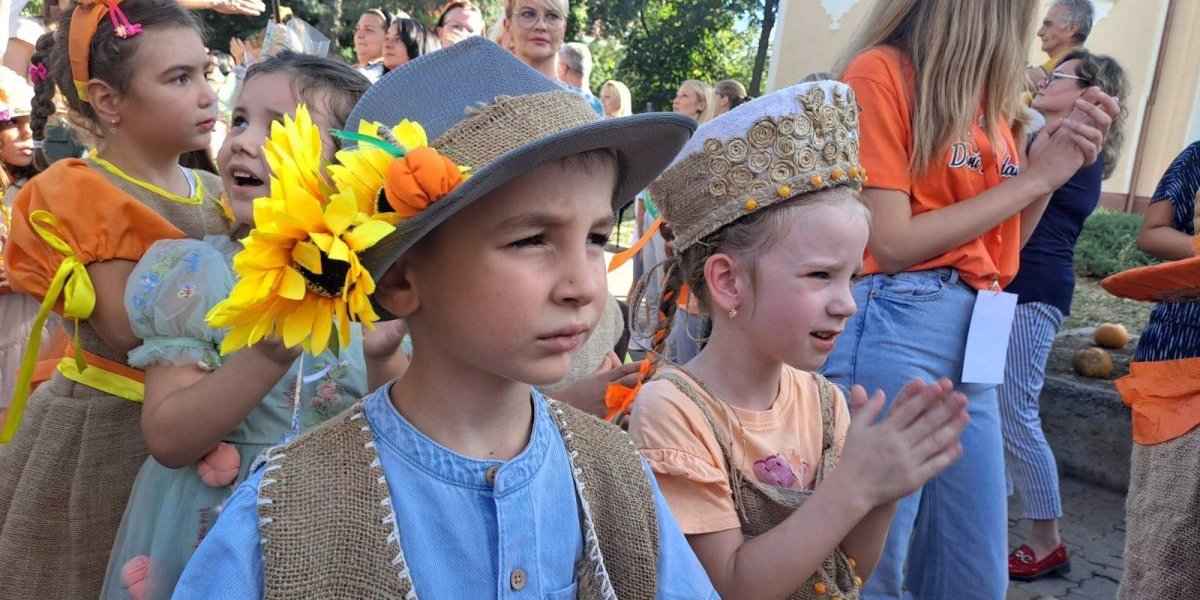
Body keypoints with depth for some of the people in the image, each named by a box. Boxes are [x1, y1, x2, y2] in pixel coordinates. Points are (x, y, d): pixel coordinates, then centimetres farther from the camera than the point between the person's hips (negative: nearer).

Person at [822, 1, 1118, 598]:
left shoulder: (985, 89, 13)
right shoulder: (881, 72, -8)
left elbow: (999, 246, 18)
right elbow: (892, 245, -15)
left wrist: (1057, 162, 4)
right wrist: (1032, 178, -7)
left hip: (974, 338, 8)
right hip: (894, 330, -8)